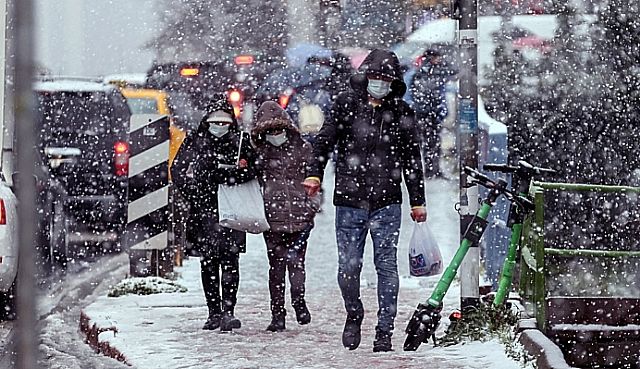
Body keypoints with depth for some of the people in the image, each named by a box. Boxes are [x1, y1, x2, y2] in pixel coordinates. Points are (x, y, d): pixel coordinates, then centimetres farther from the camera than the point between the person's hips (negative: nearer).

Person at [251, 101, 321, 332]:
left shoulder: (302, 148, 7)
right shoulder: (260, 153, 9)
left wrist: (314, 203, 3)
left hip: (299, 217, -1)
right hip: (272, 218, 1)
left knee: (295, 260, -10)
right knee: (276, 266, 2)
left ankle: (298, 300, 8)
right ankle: (277, 315, 4)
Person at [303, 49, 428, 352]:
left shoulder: (401, 113, 7)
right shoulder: (346, 104, 5)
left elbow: (412, 160, 13)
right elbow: (325, 140, 6)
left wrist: (418, 201, 13)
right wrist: (315, 174, -8)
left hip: (387, 203, 0)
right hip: (349, 201, 0)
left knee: (386, 266, -2)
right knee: (348, 267, -1)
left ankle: (384, 331, 4)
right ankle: (354, 315, 25)